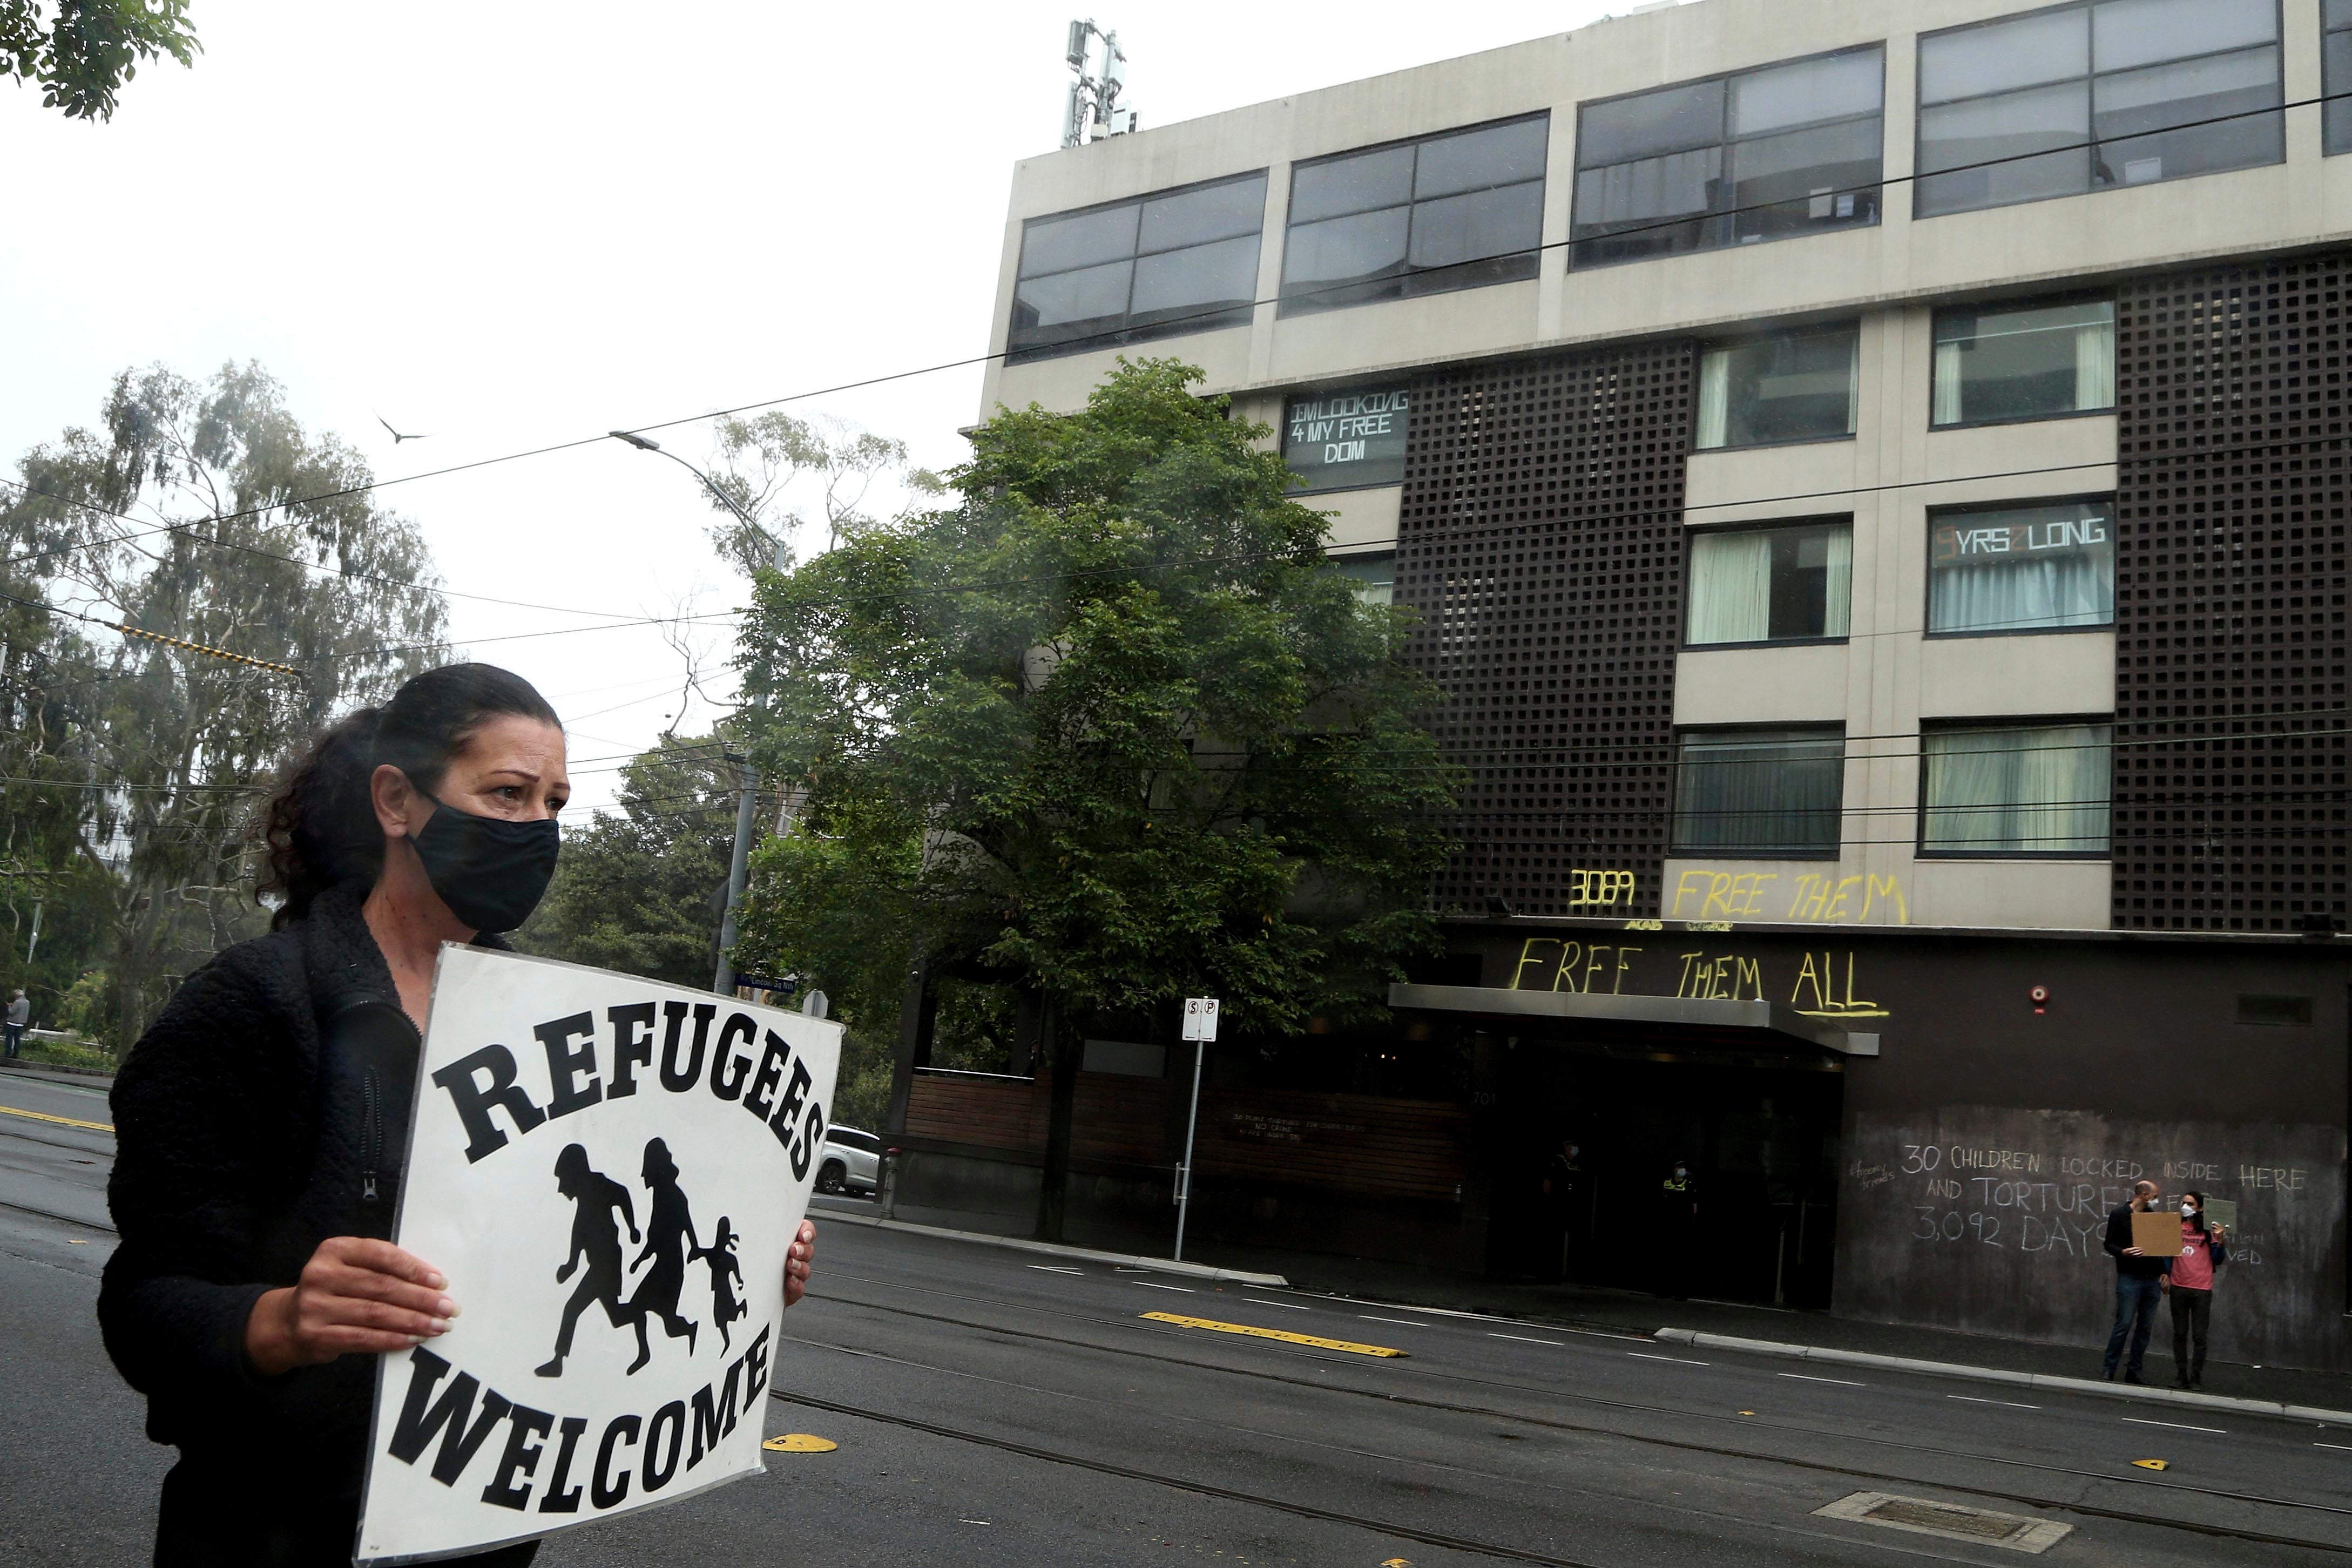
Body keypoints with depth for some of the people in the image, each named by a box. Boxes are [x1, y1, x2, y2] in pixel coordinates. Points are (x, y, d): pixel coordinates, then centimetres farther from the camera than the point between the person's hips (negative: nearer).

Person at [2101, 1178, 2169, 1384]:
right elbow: (2109, 1244, -4)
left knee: (2146, 1327, 6)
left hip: (2152, 1280, 6)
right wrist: (2123, 1253, -24)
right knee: (2124, 1325, -8)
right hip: (2129, 1279, -6)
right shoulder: (2119, 1214, -2)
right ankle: (2109, 1370, -1)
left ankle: (2134, 1370, 13)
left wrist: (2163, 1272, 8)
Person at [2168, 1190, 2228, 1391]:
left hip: (2201, 1290, -3)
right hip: (2178, 1288, 3)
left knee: (2199, 1336, 1)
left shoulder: (2209, 1230, -1)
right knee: (2180, 1334, 8)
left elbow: (2218, 1260, -1)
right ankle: (2181, 1377, 14)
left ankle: (2197, 1378, 8)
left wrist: (2220, 1241, -15)